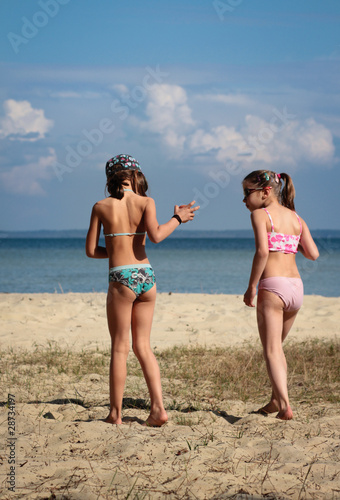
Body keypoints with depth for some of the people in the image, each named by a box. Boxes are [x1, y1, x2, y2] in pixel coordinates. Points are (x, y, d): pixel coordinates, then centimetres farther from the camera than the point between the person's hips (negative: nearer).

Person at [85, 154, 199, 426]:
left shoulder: (101, 207, 2)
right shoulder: (146, 202, 2)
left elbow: (91, 250, 4)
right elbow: (155, 235, -13)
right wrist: (177, 219, 0)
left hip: (121, 277, -2)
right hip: (146, 275, 2)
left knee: (120, 348, 5)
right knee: (143, 346, 12)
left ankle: (115, 413, 8)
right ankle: (158, 407, 3)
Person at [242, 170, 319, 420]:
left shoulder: (260, 214, -2)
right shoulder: (297, 218, 15)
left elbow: (262, 250, -16)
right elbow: (313, 254, 11)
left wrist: (251, 286, -10)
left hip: (272, 286, -7)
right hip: (296, 287, 7)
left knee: (271, 350, -6)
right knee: (277, 345, 23)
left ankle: (285, 405, -22)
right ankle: (276, 400, 26)